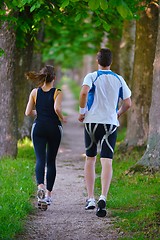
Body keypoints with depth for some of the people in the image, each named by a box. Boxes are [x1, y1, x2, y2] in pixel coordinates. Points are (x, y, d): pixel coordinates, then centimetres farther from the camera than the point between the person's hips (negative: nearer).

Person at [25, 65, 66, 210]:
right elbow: (57, 108, -21)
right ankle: (49, 194, 12)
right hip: (54, 128, -1)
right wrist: (62, 118, -1)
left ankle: (40, 186, -34)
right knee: (51, 161, 11)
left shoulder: (35, 92, 4)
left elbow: (28, 112, 2)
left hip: (38, 127, 1)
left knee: (40, 160, -6)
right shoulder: (57, 93, -4)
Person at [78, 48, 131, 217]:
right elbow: (128, 103, 6)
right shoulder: (119, 80, 7)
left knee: (90, 159, 16)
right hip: (111, 123, 0)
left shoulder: (91, 77, -2)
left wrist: (82, 111, -8)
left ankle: (90, 198, 13)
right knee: (107, 161, -7)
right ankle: (103, 197, -27)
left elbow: (84, 92, -21)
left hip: (92, 121, 0)